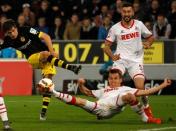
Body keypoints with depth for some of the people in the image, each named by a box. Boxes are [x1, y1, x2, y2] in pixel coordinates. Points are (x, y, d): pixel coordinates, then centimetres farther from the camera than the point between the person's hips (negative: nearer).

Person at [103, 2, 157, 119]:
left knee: (140, 87, -13)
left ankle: (147, 107, 14)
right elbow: (106, 46, 5)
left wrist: (148, 43, -6)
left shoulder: (139, 25, 4)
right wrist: (112, 56, -14)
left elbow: (151, 37, 16)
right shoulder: (115, 28, 1)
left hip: (136, 60, 0)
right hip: (121, 59, 0)